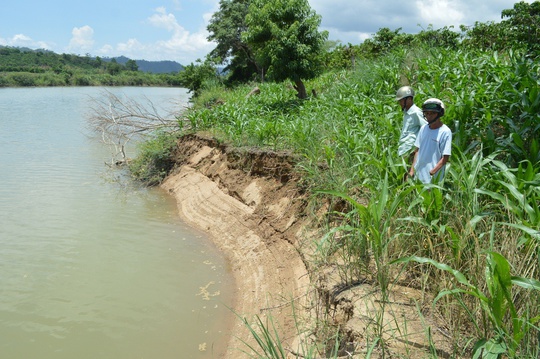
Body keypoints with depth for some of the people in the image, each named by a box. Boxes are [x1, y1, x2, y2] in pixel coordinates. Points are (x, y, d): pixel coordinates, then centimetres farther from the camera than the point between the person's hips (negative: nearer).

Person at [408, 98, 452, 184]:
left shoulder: (445, 132, -10)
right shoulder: (423, 128, 8)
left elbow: (445, 158, -11)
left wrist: (431, 173, -17)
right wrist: (412, 170, 7)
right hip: (418, 175, 5)